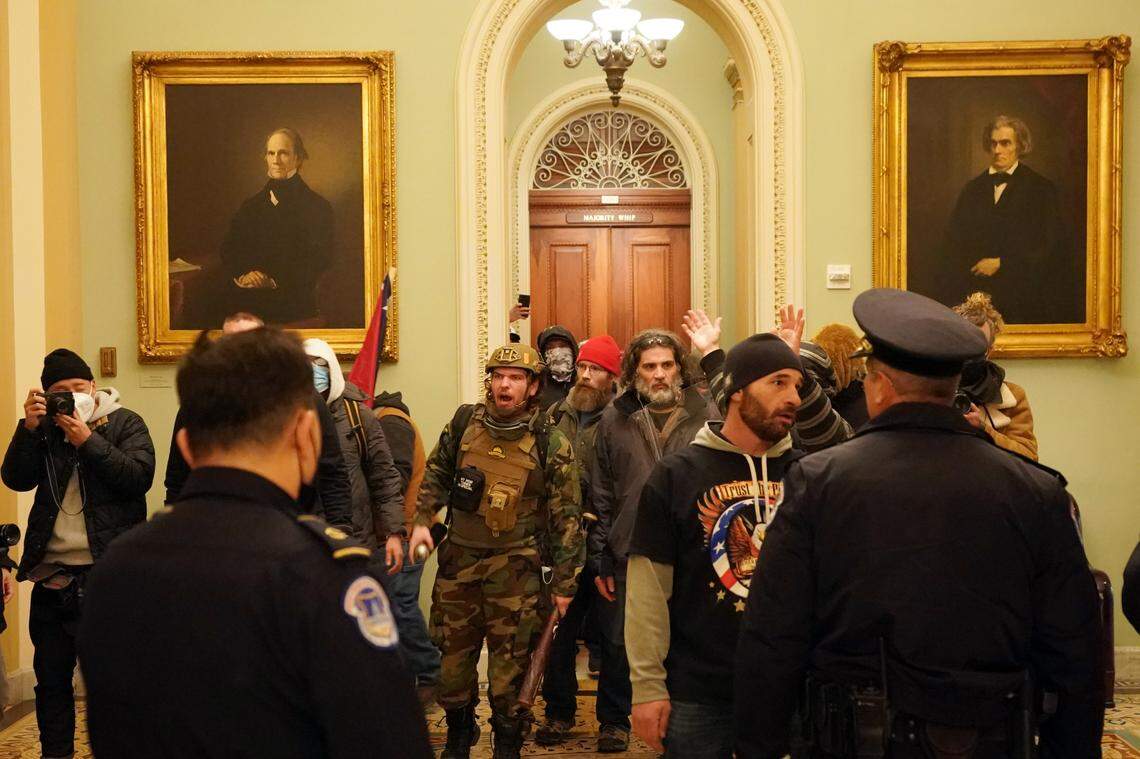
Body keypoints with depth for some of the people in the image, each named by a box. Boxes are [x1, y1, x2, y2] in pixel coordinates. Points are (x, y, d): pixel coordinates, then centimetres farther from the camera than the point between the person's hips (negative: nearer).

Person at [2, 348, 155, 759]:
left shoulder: (124, 423, 0)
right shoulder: (44, 430, 10)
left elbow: (140, 476, -14)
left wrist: (88, 440, -17)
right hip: (52, 574, 4)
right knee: (51, 675, 13)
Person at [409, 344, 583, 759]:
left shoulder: (552, 445, -7)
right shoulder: (463, 423, 2)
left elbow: (566, 518, -5)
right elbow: (436, 474, 15)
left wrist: (564, 583, -5)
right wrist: (422, 520, 0)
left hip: (516, 570, -3)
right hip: (459, 561, 3)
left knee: (510, 663, 4)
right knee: (453, 654, 14)